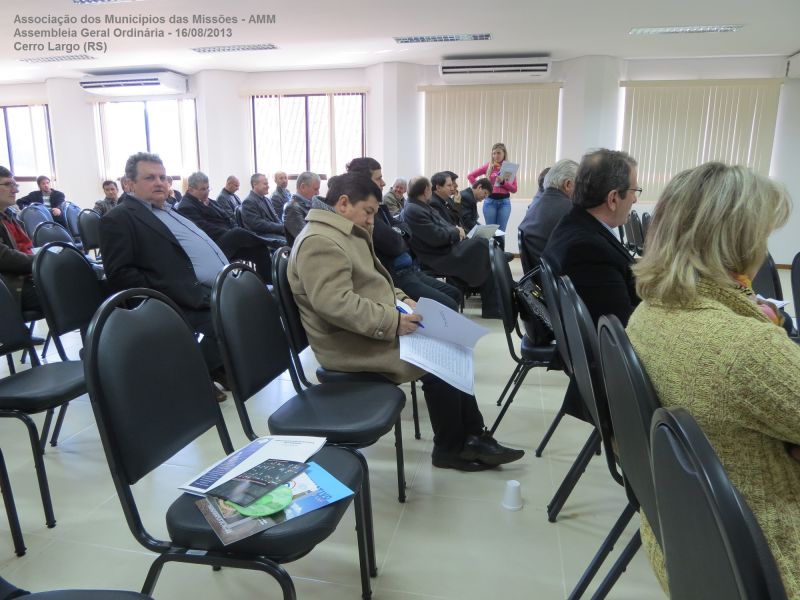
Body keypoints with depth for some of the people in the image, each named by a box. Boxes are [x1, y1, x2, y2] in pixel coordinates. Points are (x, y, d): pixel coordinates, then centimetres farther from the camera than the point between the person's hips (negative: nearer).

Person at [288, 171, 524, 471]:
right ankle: (451, 448, 7)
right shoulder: (319, 242, -20)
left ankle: (472, 437, 7)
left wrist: (400, 299, 6)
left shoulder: (346, 233, 15)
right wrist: (393, 321, -26)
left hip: (375, 330, 10)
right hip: (353, 344, -10)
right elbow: (336, 304, -30)